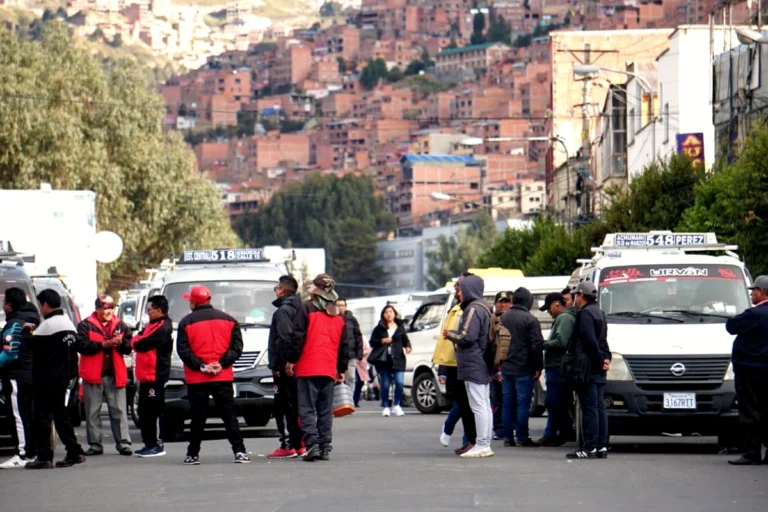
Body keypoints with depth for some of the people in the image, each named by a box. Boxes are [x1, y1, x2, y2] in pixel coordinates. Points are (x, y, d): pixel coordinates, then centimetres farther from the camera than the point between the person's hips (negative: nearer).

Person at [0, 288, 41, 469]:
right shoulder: (33, 321, 13)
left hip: (17, 376, -9)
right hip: (32, 375, 9)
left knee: (19, 416, -8)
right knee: (29, 415, 13)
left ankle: (22, 455, -11)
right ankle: (32, 452, 16)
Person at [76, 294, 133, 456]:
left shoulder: (120, 326, 12)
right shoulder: (85, 326, 0)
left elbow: (129, 347, 9)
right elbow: (82, 345, -12)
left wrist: (120, 343, -13)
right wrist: (103, 344, -17)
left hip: (115, 374, 2)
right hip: (93, 374, -2)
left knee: (119, 411, 1)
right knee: (92, 412, 2)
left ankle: (123, 443, 4)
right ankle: (95, 445, 9)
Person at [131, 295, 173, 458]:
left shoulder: (163, 327, -15)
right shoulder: (154, 325, 20)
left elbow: (142, 344, -20)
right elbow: (139, 341, 18)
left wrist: (135, 341, 0)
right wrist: (138, 341, -2)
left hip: (155, 376, -11)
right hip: (147, 375, 11)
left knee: (153, 411, -9)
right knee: (144, 411, 13)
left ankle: (157, 445, -7)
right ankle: (149, 444, 19)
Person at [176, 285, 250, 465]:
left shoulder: (186, 322, -1)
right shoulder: (228, 320, 8)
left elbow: (183, 350, -8)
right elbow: (237, 346, 1)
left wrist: (200, 366, -10)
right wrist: (222, 364, -5)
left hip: (196, 379, -2)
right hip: (223, 377, 2)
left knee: (198, 417, 4)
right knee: (229, 415, 2)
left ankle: (193, 454, 8)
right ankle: (239, 451, -7)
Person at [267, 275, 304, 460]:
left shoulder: (283, 311, -12)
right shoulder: (298, 309, 17)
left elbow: (283, 339, -20)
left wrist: (276, 365, -18)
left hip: (285, 367, -10)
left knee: (284, 407, -8)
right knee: (296, 406, 13)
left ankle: (288, 446, -11)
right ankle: (299, 444, 15)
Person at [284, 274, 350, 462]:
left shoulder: (307, 308, -2)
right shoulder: (338, 315, 15)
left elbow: (298, 337, -9)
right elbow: (344, 345, 17)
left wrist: (290, 360, -3)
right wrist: (342, 369, 24)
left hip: (308, 368, -5)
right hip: (329, 370, 5)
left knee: (307, 409, -5)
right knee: (325, 410, 9)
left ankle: (312, 444, -17)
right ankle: (325, 447, 7)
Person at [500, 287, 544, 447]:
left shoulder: (503, 318, 9)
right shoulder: (530, 320, -11)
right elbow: (537, 344, -14)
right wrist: (538, 367, -7)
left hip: (506, 368, 6)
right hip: (524, 368, -6)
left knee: (508, 403, 9)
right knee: (523, 403, -3)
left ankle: (508, 437, 10)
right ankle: (522, 437, -3)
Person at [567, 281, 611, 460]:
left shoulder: (585, 314, -12)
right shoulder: (599, 313, 21)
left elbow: (590, 341, -21)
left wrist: (600, 359, -13)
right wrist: (606, 357, 7)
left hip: (588, 368, -10)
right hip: (598, 370, 10)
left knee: (590, 407, -10)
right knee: (599, 407, 10)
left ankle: (590, 448, -11)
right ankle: (602, 446, 11)